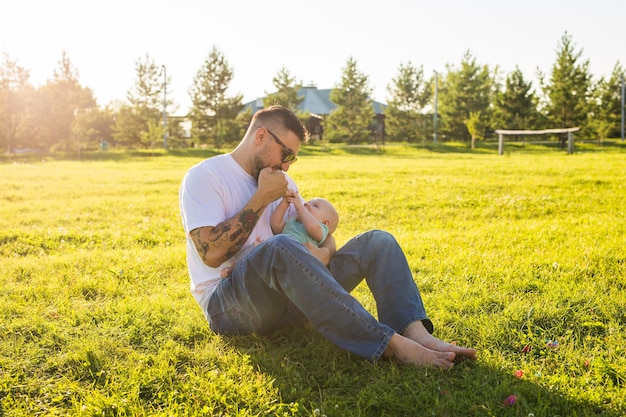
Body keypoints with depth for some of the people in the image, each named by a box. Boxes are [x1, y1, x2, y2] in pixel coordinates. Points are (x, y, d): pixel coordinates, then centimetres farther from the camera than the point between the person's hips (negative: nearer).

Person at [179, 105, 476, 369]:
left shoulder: (283, 183, 17)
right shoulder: (204, 177, -4)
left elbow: (321, 234, 16)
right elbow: (212, 253, -17)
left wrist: (325, 252, -9)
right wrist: (262, 197, -13)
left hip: (288, 293, 7)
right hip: (227, 305, -6)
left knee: (377, 241, -7)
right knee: (279, 248, -39)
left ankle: (417, 333, -34)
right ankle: (391, 345, -41)